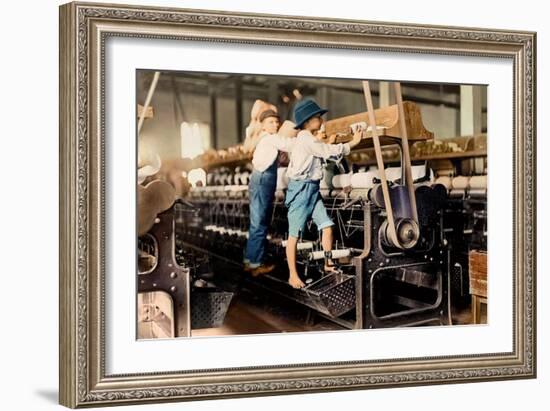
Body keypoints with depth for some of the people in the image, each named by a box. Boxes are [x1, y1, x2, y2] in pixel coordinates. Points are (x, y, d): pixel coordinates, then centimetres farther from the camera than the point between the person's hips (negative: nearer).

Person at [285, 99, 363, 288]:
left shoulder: (309, 139, 17)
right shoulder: (306, 139, -14)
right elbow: (330, 152, -13)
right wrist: (353, 142, -5)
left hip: (313, 188, 9)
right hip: (301, 188, -9)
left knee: (326, 226, 2)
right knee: (294, 234, -4)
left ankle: (328, 264, 13)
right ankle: (293, 275, 0)